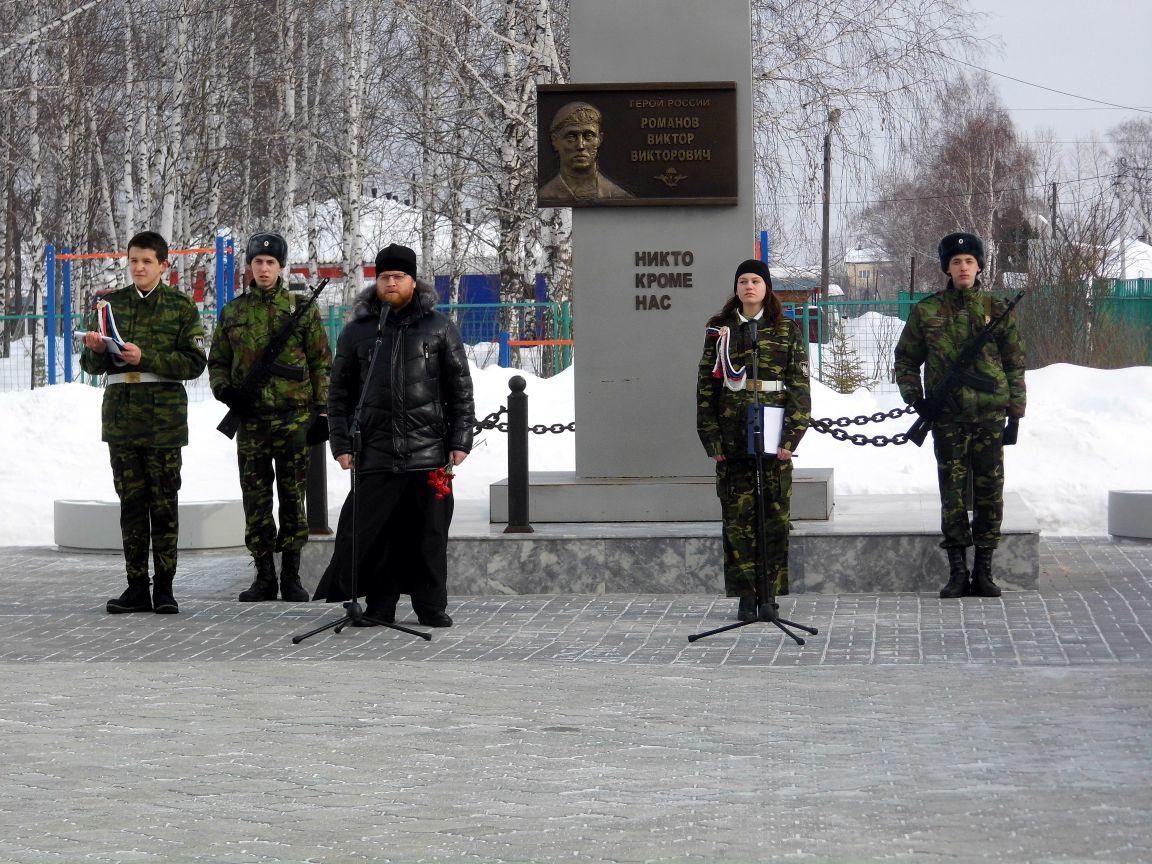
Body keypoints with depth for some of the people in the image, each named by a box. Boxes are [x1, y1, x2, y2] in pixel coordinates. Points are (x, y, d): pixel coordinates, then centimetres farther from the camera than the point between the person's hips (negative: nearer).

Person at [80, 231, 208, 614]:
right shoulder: (113, 303, 10)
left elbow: (194, 363, -6)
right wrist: (96, 350, -12)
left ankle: (164, 587, 3)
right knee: (131, 501, 5)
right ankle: (136, 587, 8)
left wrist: (146, 358, -18)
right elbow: (93, 365, 12)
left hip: (163, 417, -3)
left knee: (164, 503, -2)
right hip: (120, 415, 3)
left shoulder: (181, 307, 2)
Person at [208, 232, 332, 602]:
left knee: (292, 496, 1)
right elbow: (217, 362, 18)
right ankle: (264, 575, 9)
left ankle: (291, 575, 7)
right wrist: (226, 391, -2)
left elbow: (321, 362, 7)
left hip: (294, 417, -2)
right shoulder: (233, 312, 11)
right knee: (255, 498, 2)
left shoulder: (302, 308, 5)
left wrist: (321, 408, 0)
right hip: (251, 418, 2)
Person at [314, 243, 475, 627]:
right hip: (375, 452, 1)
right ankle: (379, 605, 10)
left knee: (428, 534, 3)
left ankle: (431, 606, 12)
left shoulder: (439, 328, 7)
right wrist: (341, 443, 4)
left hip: (428, 451, -1)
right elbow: (340, 393, 12)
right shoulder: (356, 332, 10)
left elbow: (460, 389, 7)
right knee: (373, 533, -1)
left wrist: (460, 441, 0)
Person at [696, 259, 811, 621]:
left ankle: (770, 594, 6)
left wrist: (791, 436, -8)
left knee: (774, 516, -1)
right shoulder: (720, 329, 9)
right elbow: (707, 384, 8)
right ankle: (746, 597, 2)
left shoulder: (787, 330, 5)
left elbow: (800, 385, 2)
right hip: (733, 437, 1)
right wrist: (711, 438, 0)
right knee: (738, 516, -2)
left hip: (773, 434, -1)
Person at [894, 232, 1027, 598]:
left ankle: (983, 571, 8)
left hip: (990, 415, 1)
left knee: (989, 492, 1)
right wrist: (915, 398, -3)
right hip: (948, 415, 0)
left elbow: (1015, 365, 10)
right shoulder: (927, 311, 5)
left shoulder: (997, 310, 6)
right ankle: (958, 572, 5)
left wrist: (1015, 414, 5)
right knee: (952, 492, 0)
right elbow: (906, 359, 12)